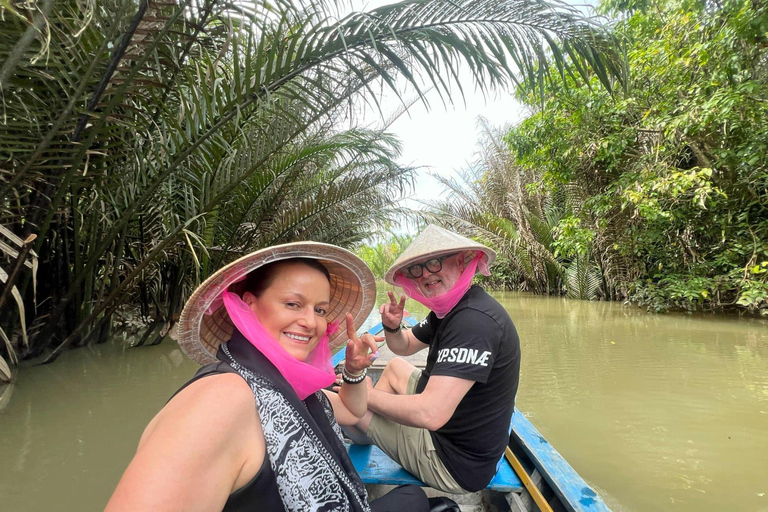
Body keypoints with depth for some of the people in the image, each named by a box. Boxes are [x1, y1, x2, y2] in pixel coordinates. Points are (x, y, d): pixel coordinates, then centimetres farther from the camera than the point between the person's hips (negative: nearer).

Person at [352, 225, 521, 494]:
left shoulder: (475, 320, -31)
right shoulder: (448, 309, 1)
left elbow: (430, 414, -37)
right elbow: (404, 346, 15)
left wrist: (368, 395, -19)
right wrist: (392, 327, -11)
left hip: (455, 464, -9)